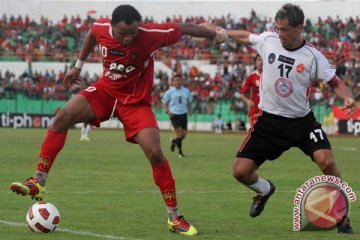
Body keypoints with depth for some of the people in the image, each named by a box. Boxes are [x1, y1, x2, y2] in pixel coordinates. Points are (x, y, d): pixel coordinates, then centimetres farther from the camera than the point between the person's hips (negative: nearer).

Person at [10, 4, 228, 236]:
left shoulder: (151, 34, -27)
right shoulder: (101, 28, -17)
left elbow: (185, 28, -12)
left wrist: (216, 34, 3)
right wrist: (78, 66, 20)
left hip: (136, 101, -3)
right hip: (106, 90, 3)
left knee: (155, 153, -18)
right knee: (63, 117, -17)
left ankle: (174, 217, -5)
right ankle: (38, 184, -13)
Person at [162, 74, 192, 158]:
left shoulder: (186, 91, 7)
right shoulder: (169, 92, -2)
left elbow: (190, 102, 19)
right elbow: (164, 103, 3)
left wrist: (190, 110, 1)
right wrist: (168, 111, -14)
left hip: (183, 114, 4)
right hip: (174, 114, -4)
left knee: (184, 134, 5)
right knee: (179, 133, -14)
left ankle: (174, 140, 38)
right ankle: (180, 152, 2)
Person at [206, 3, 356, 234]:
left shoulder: (313, 56, -12)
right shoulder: (268, 40, -5)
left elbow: (334, 82, -8)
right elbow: (245, 36, 16)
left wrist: (348, 97, -30)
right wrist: (218, 30, 26)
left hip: (303, 121, -3)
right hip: (269, 120, 3)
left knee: (326, 161, -25)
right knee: (240, 171, -4)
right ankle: (265, 190, 33)